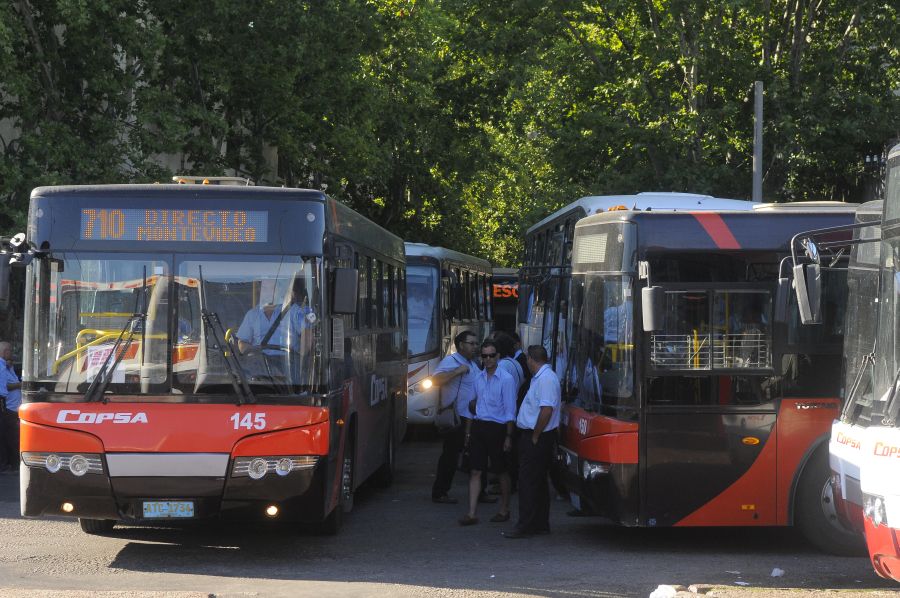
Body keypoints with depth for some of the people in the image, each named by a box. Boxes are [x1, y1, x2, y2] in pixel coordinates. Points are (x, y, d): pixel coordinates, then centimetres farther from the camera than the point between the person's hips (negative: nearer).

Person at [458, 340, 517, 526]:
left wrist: (508, 437, -12)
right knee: (475, 471, -1)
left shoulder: (506, 379, -9)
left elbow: (510, 411, -9)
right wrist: (468, 432, 17)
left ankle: (504, 511, 23)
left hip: (497, 427, -5)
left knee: (502, 472, 9)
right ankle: (471, 514, -3)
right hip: (478, 426, 5)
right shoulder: (478, 378, 9)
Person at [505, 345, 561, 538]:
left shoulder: (546, 379, -17)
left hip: (536, 438, -11)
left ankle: (525, 526, -7)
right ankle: (541, 524, 20)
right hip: (534, 436, 11)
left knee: (528, 482, -8)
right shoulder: (541, 377, 16)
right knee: (538, 481, 14)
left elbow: (547, 410, -25)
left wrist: (535, 437, -20)